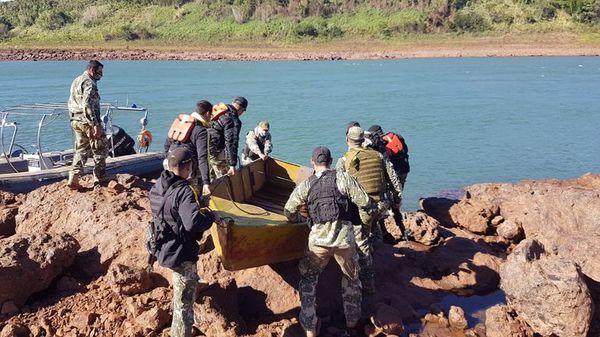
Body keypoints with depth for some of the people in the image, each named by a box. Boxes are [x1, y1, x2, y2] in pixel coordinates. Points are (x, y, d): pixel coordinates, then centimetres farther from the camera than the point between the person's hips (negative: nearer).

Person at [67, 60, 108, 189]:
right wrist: (95, 125, -27)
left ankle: (73, 178, 1)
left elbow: (71, 103, 23)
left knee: (81, 149, 13)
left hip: (75, 121, 9)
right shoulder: (89, 83, -14)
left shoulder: (75, 81, 18)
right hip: (87, 121, -9)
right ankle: (99, 178, 10)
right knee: (101, 149, 5)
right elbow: (87, 105, -25)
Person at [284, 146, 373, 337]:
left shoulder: (305, 185, 7)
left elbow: (289, 212, 8)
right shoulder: (343, 178, 1)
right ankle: (352, 320, 37)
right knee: (351, 278, 24)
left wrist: (300, 220, 29)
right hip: (344, 238, 0)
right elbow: (365, 203, -3)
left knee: (308, 280, 20)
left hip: (318, 239, 0)